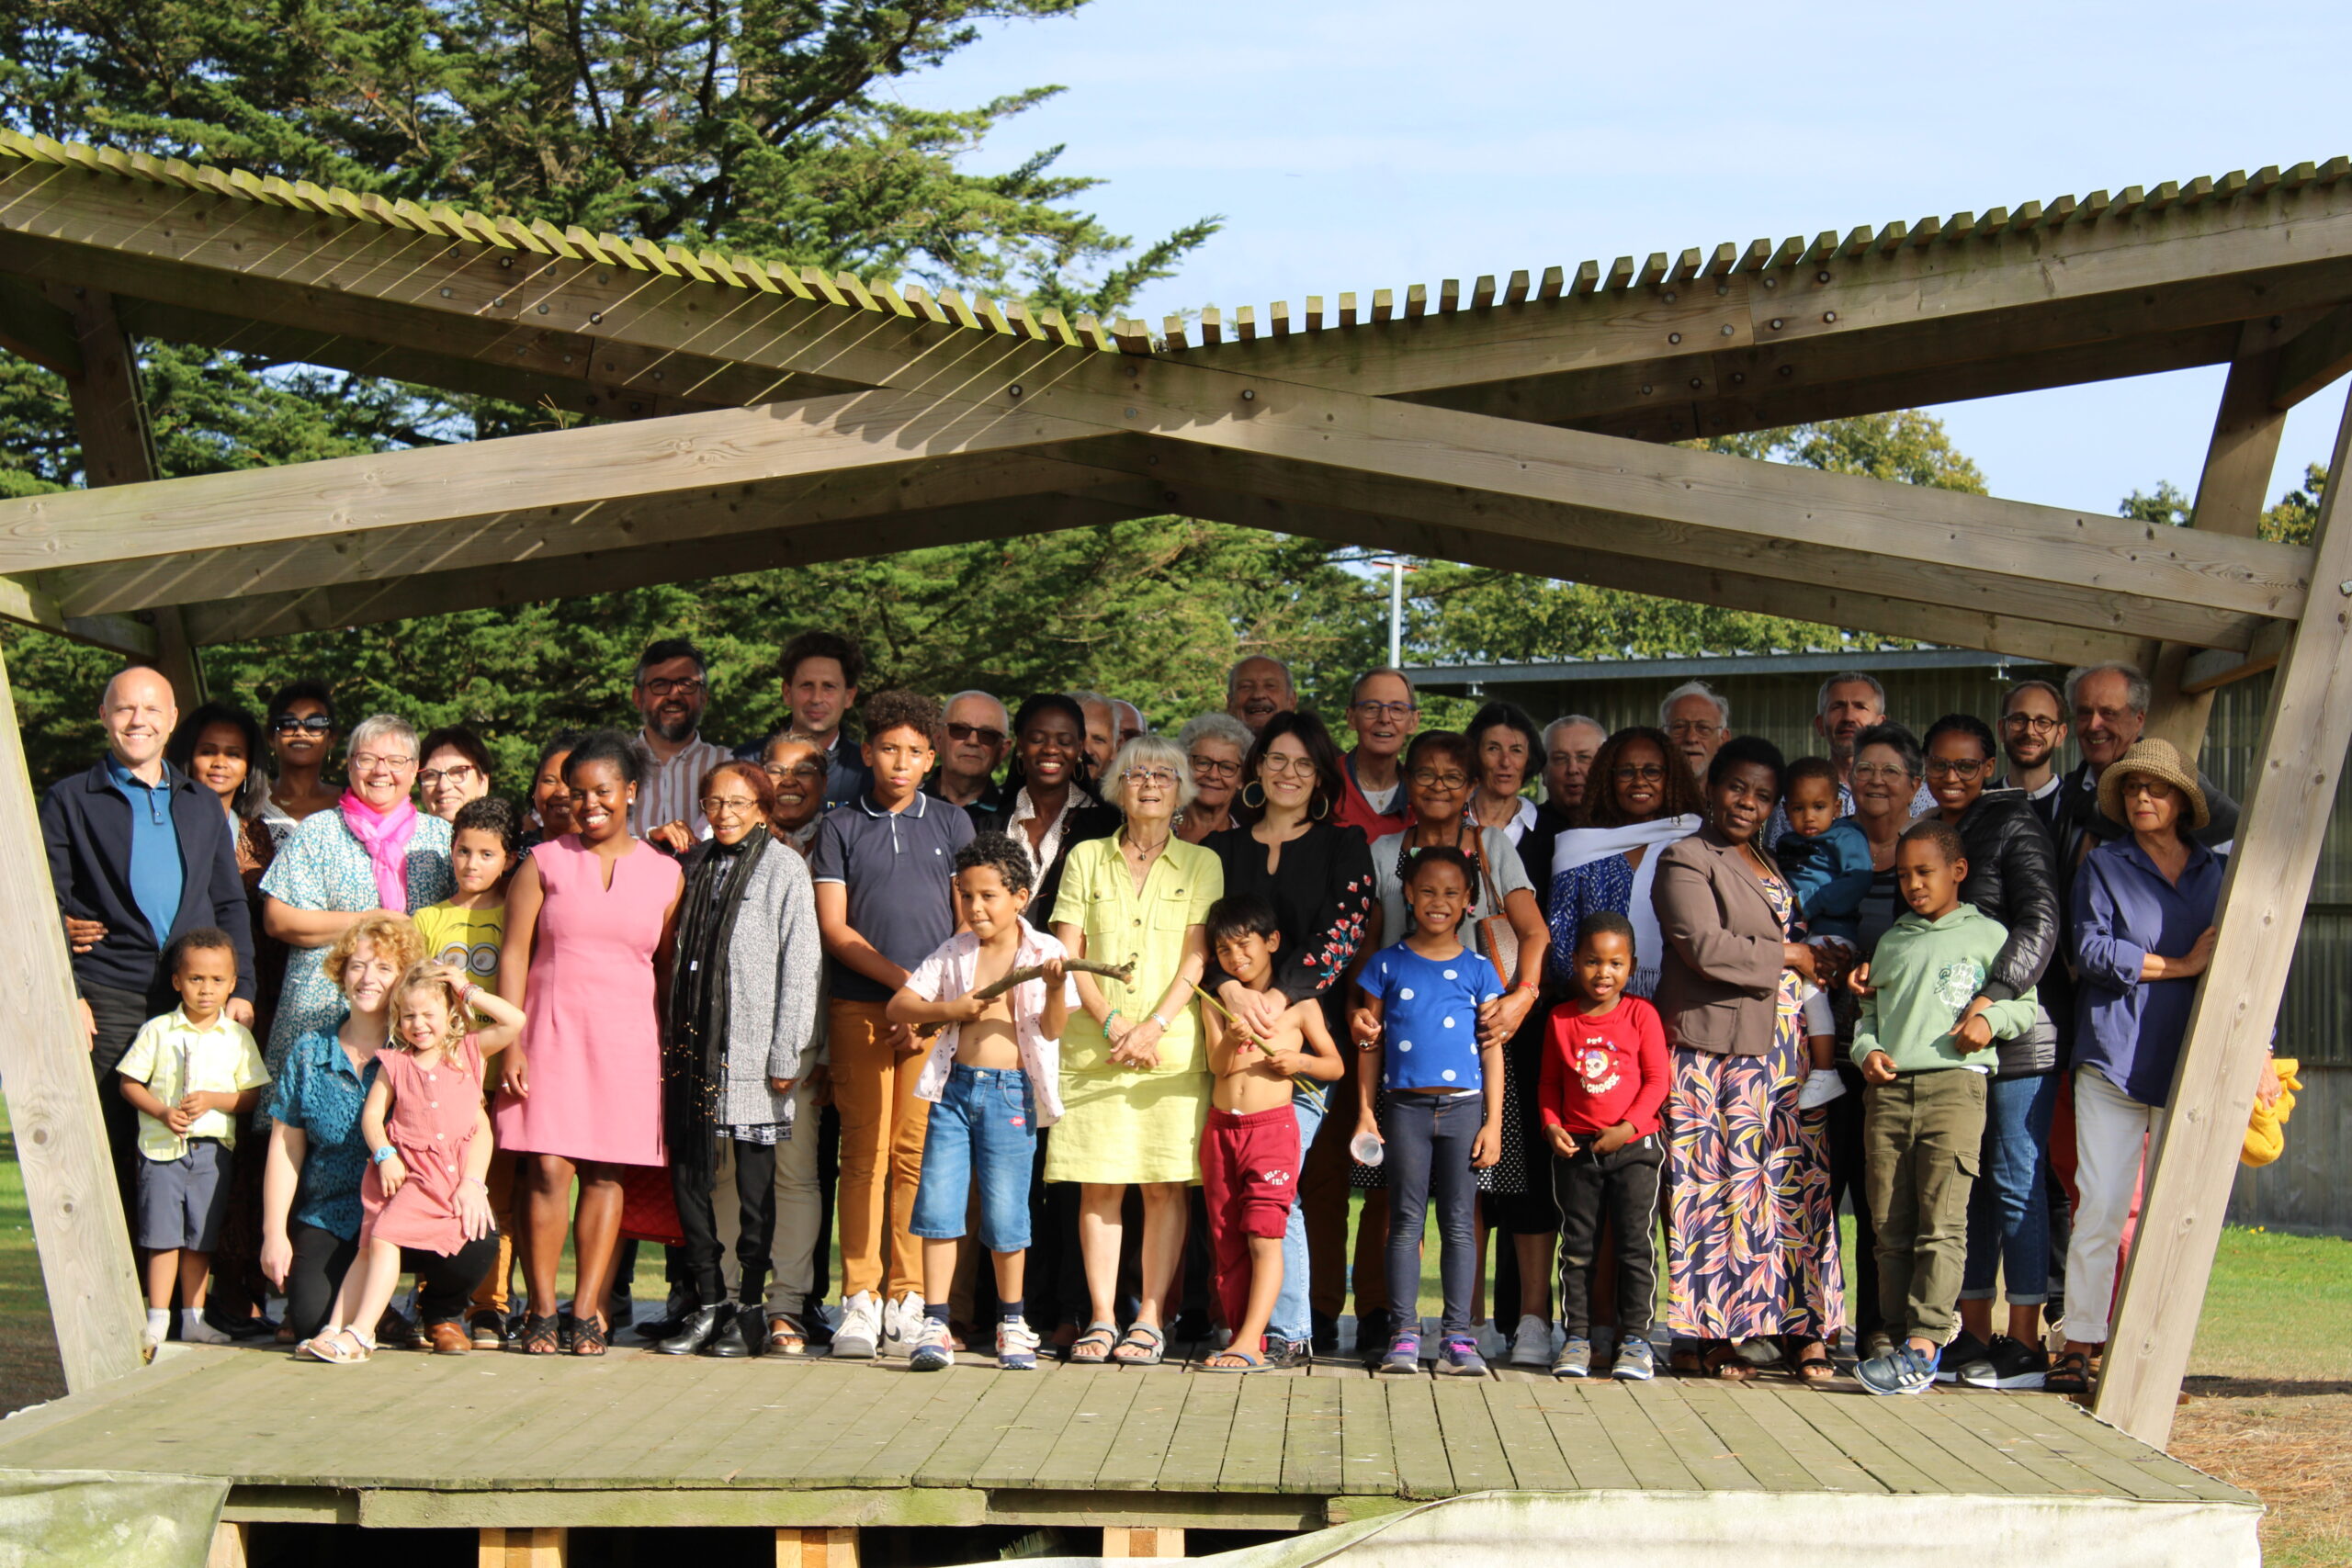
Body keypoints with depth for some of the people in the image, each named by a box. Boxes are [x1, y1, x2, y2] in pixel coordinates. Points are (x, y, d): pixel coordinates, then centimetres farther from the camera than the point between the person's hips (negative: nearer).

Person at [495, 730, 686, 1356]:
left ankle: (587, 1313, 4)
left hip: (627, 1039, 1)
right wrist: (511, 1043, -5)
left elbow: (668, 967, 12)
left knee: (605, 1175, 0)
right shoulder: (545, 863, 6)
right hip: (550, 1032, -1)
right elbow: (513, 955, 3)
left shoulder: (664, 874, 9)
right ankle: (541, 1311, -1)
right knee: (549, 1169, -8)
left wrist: (672, 1048, 5)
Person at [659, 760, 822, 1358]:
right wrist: (668, 1036, 7)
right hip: (692, 1042, 5)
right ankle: (705, 1303, 13)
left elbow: (799, 965, -5)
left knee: (755, 1180, 0)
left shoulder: (785, 868, -1)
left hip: (752, 1050, -5)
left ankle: (750, 1308, 8)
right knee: (689, 1173, 4)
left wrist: (786, 1055, -9)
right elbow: (676, 955, 17)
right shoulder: (693, 865, 13)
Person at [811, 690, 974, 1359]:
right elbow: (833, 927, 4)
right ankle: (860, 1298, -2)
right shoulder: (840, 828, 12)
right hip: (859, 1006, 0)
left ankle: (910, 1301, 0)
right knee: (863, 1153, -4)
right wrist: (903, 980, -6)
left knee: (917, 1153, -4)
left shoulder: (952, 825, 14)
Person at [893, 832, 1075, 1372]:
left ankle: (1012, 1323, 18)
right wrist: (947, 1011, -8)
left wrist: (1054, 989, -23)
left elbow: (1052, 1029, -4)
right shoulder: (952, 953, 10)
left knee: (1006, 1213, 2)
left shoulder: (1044, 953, 2)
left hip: (1011, 1091, -3)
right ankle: (934, 1327, 1)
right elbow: (898, 1006, 7)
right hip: (954, 1085, 3)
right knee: (937, 1205, -3)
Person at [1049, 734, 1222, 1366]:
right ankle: (1101, 1319, 2)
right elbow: (1068, 953, 5)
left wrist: (1154, 1027, -12)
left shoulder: (1201, 864, 9)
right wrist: (1111, 1022, -8)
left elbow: (1197, 957, 1)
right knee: (1099, 1186, -2)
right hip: (1092, 1047, 1)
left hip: (1173, 1048, -1)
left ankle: (1150, 1320, 1)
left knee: (1164, 1185, -3)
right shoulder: (1087, 858, 12)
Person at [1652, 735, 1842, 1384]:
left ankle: (1795, 1326, 3)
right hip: (1716, 1053, -7)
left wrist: (1831, 964, 10)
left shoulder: (1771, 864, 22)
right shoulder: (1685, 861, -1)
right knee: (1724, 1185, -7)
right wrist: (1785, 956, -6)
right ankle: (1718, 1331, -2)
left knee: (1798, 1183, 0)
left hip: (1785, 1046, 7)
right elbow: (1704, 946, -14)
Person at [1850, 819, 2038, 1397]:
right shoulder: (1892, 942, 21)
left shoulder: (1987, 935, 10)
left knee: (1941, 1222, -11)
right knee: (1890, 1224, 2)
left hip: (1953, 1083, -4)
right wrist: (1867, 1050, 2)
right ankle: (1898, 1336, 6)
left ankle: (1923, 1345, -15)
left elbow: (2026, 1003, 10)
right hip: (1888, 1090, 5)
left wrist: (1990, 1017, -9)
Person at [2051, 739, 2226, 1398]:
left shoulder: (2216, 871, 15)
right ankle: (2080, 1347, -1)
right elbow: (2090, 950, -5)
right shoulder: (2103, 866, 9)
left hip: (2192, 1063, 2)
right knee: (2100, 1207, -6)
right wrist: (2178, 965, -8)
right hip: (2114, 1060, -2)